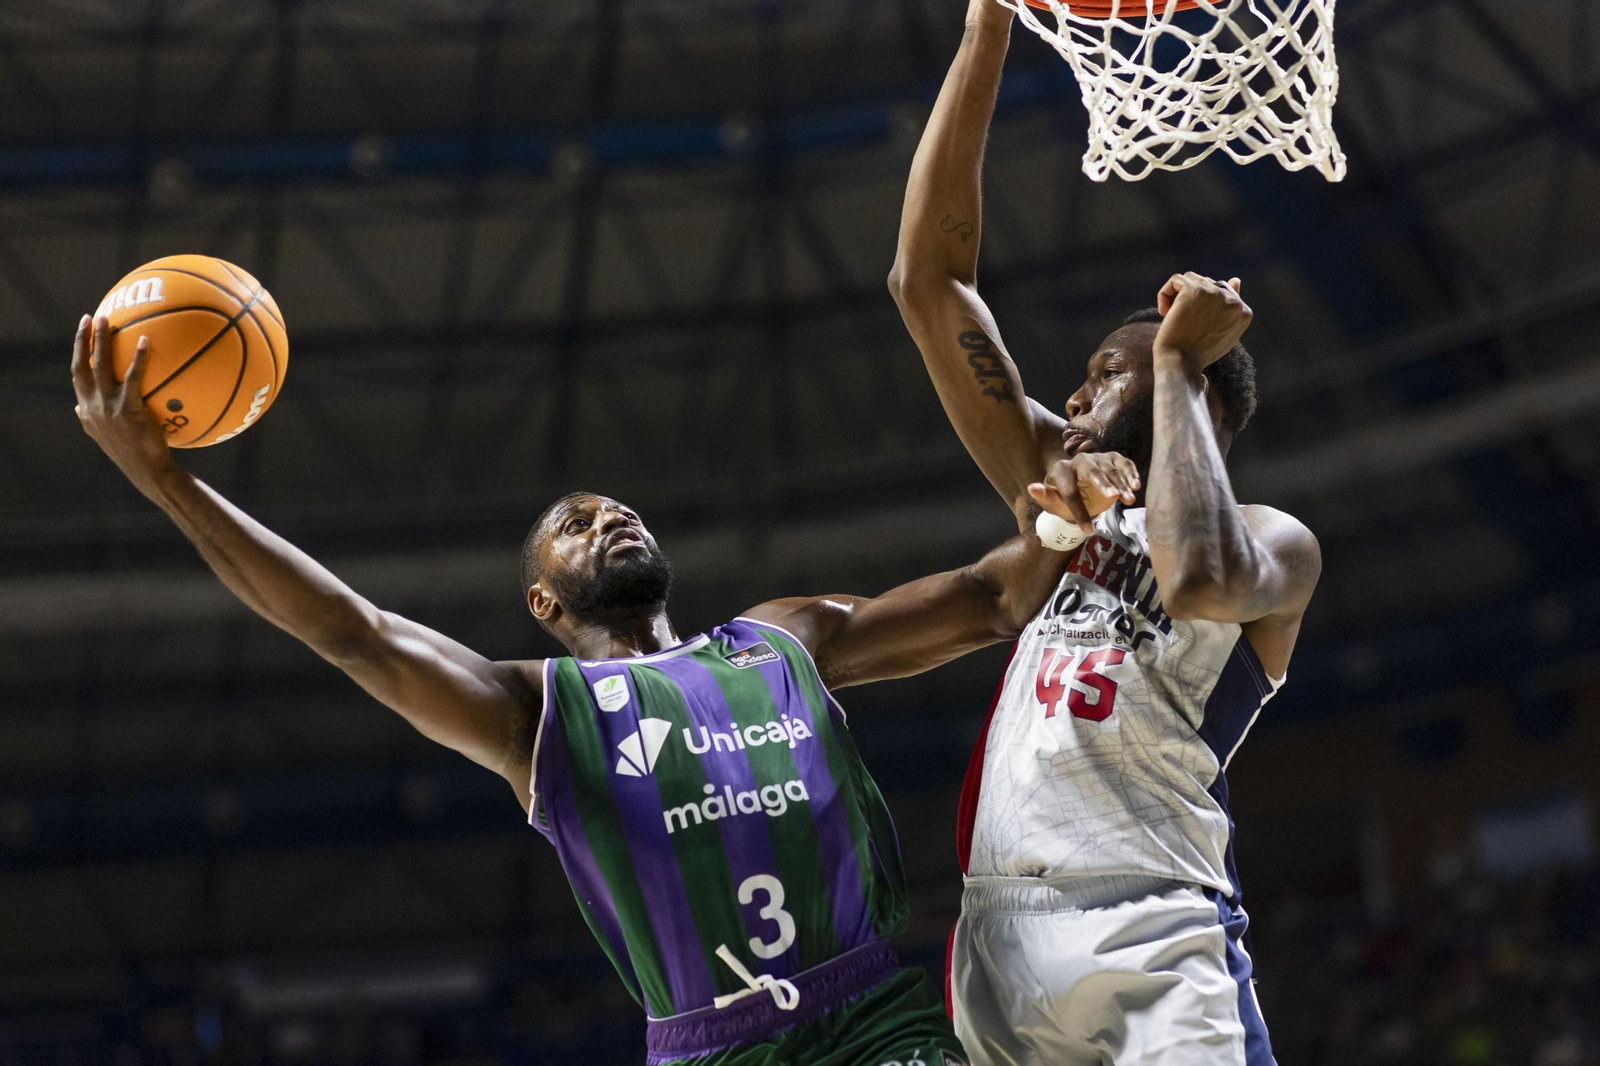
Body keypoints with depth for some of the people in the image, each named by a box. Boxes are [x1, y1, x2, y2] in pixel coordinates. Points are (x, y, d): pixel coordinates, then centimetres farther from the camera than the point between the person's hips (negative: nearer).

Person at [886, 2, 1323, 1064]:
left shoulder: (1278, 542, 6)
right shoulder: (1063, 490, 21)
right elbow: (929, 284, 16)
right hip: (997, 934, 5)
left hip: (1153, 937, -5)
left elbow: (1200, 579, -22)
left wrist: (1179, 360, -6)